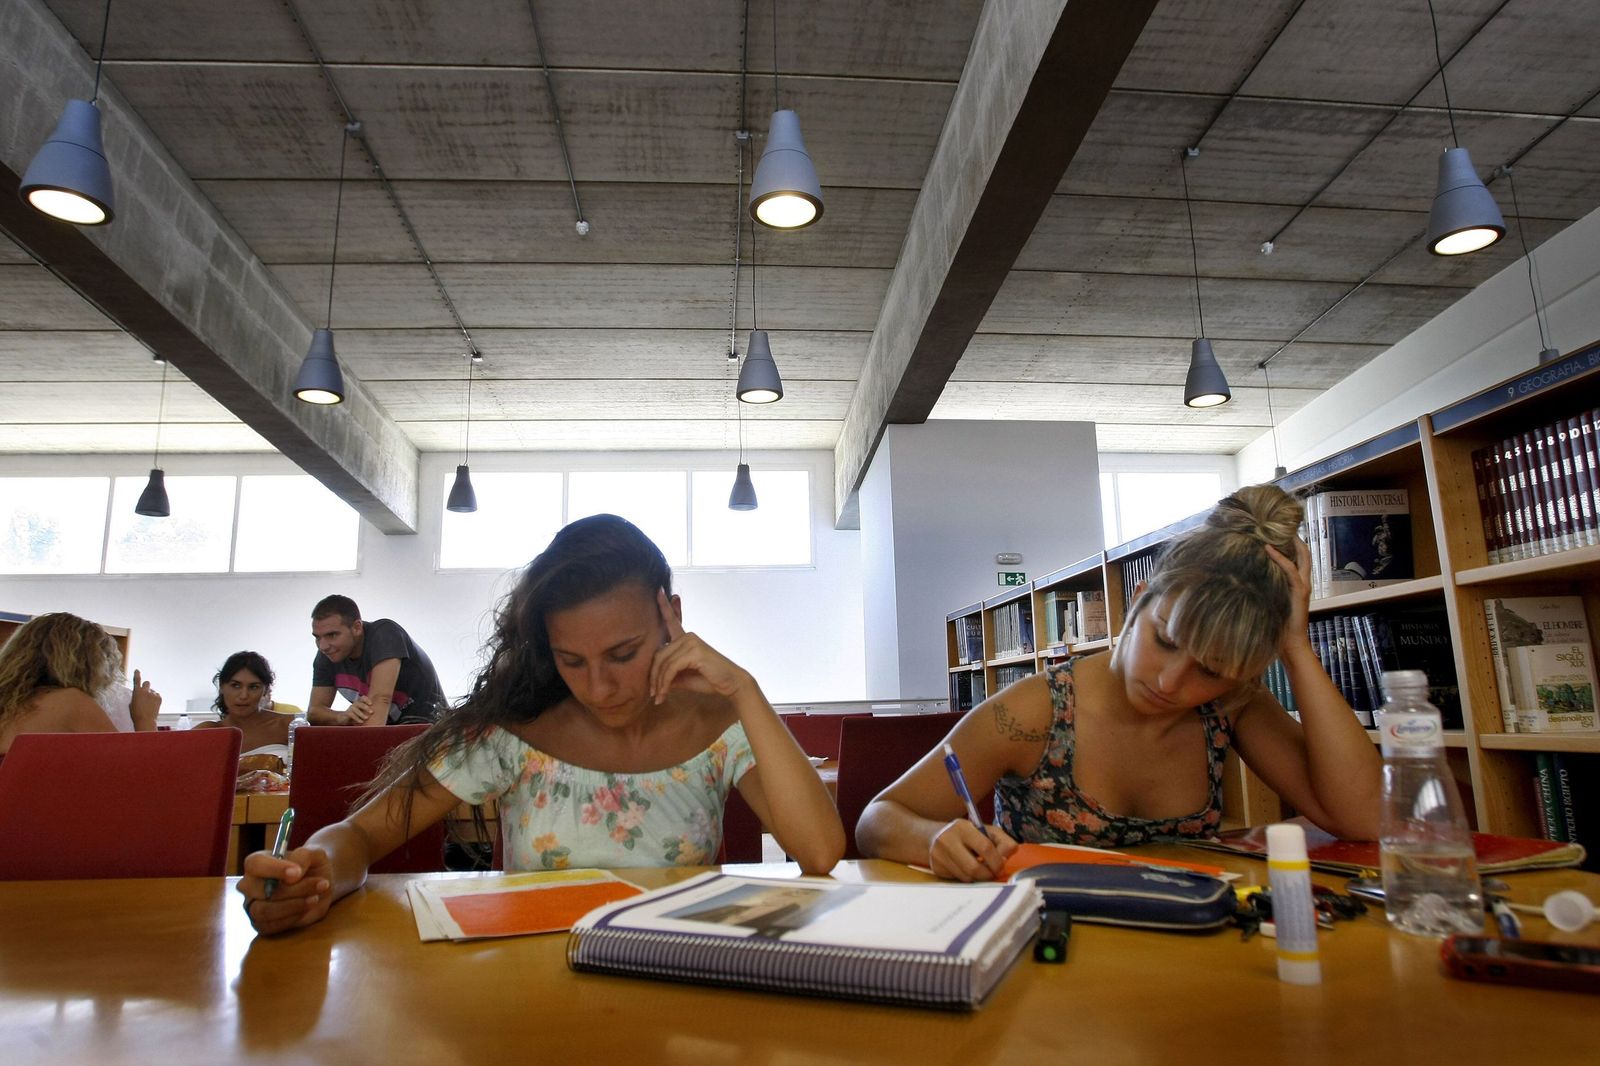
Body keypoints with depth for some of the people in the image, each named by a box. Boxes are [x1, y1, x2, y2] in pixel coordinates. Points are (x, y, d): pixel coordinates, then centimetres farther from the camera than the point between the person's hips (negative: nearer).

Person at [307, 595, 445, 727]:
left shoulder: (384, 633, -20)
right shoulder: (327, 654, -2)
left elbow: (380, 698, -32)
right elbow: (313, 712, -4)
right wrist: (344, 717, -26)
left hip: (424, 721, -5)